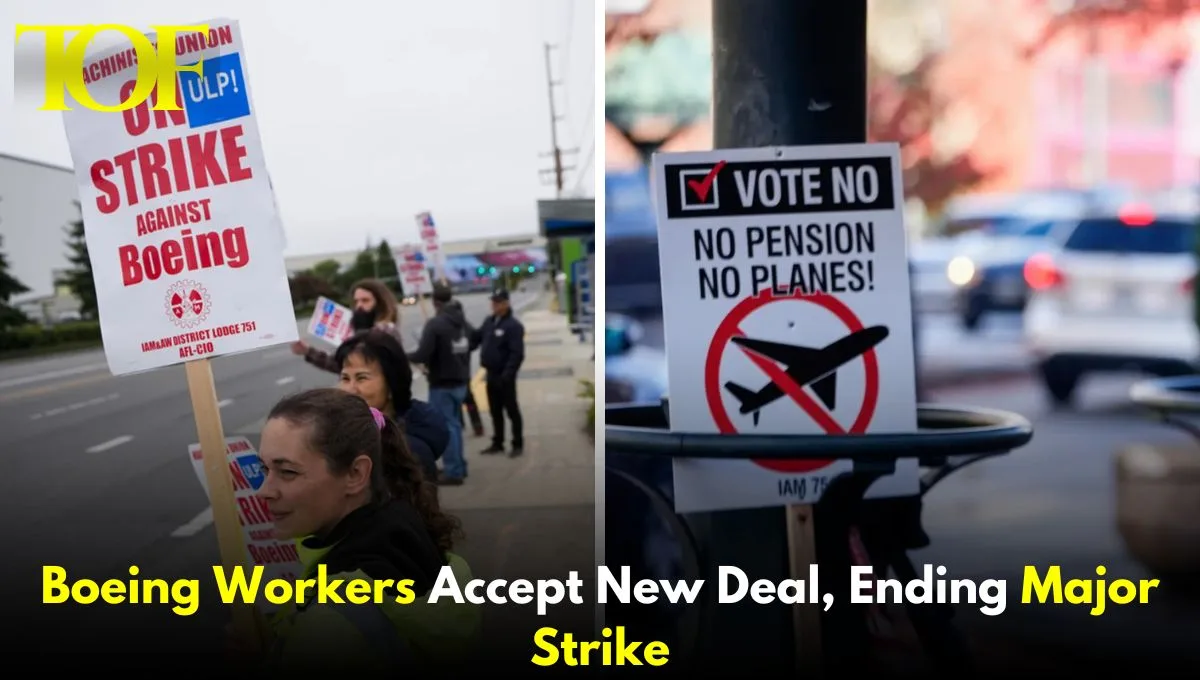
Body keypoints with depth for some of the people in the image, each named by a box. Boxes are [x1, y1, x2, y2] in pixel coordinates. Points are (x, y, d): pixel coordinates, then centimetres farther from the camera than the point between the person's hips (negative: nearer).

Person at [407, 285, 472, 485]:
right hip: (460, 381, 8)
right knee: (455, 424, 18)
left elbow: (422, 355, -25)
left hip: (442, 384, -8)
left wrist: (405, 357, -5)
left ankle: (453, 471, -1)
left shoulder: (434, 324, -21)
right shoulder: (461, 320, 5)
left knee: (446, 426, -2)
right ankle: (459, 467, 25)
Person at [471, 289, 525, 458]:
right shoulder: (489, 322, 9)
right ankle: (497, 443, 26)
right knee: (495, 411, 16)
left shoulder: (513, 326, -16)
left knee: (511, 410, 2)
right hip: (491, 374, 7)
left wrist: (507, 374, -28)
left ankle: (518, 444, 11)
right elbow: (476, 338, 16)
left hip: (504, 376, -7)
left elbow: (517, 354, -21)